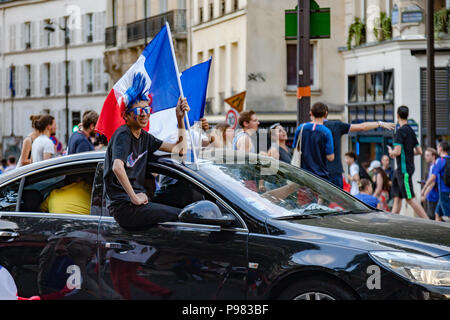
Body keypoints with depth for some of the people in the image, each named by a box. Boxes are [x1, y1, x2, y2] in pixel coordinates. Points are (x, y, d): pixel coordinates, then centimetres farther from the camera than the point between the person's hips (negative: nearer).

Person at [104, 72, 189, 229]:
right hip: (124, 207, -9)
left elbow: (180, 149, 21)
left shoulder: (144, 137, 18)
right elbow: (117, 167, -26)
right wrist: (134, 198, -22)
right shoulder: (123, 135, -9)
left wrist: (180, 118, 14)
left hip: (136, 202, 9)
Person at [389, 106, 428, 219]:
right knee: (397, 198, 9)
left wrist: (391, 152, -1)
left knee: (410, 199, -8)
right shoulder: (411, 131, 12)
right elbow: (419, 151, 14)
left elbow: (397, 152, -21)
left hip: (404, 169, -9)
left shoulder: (400, 131, -15)